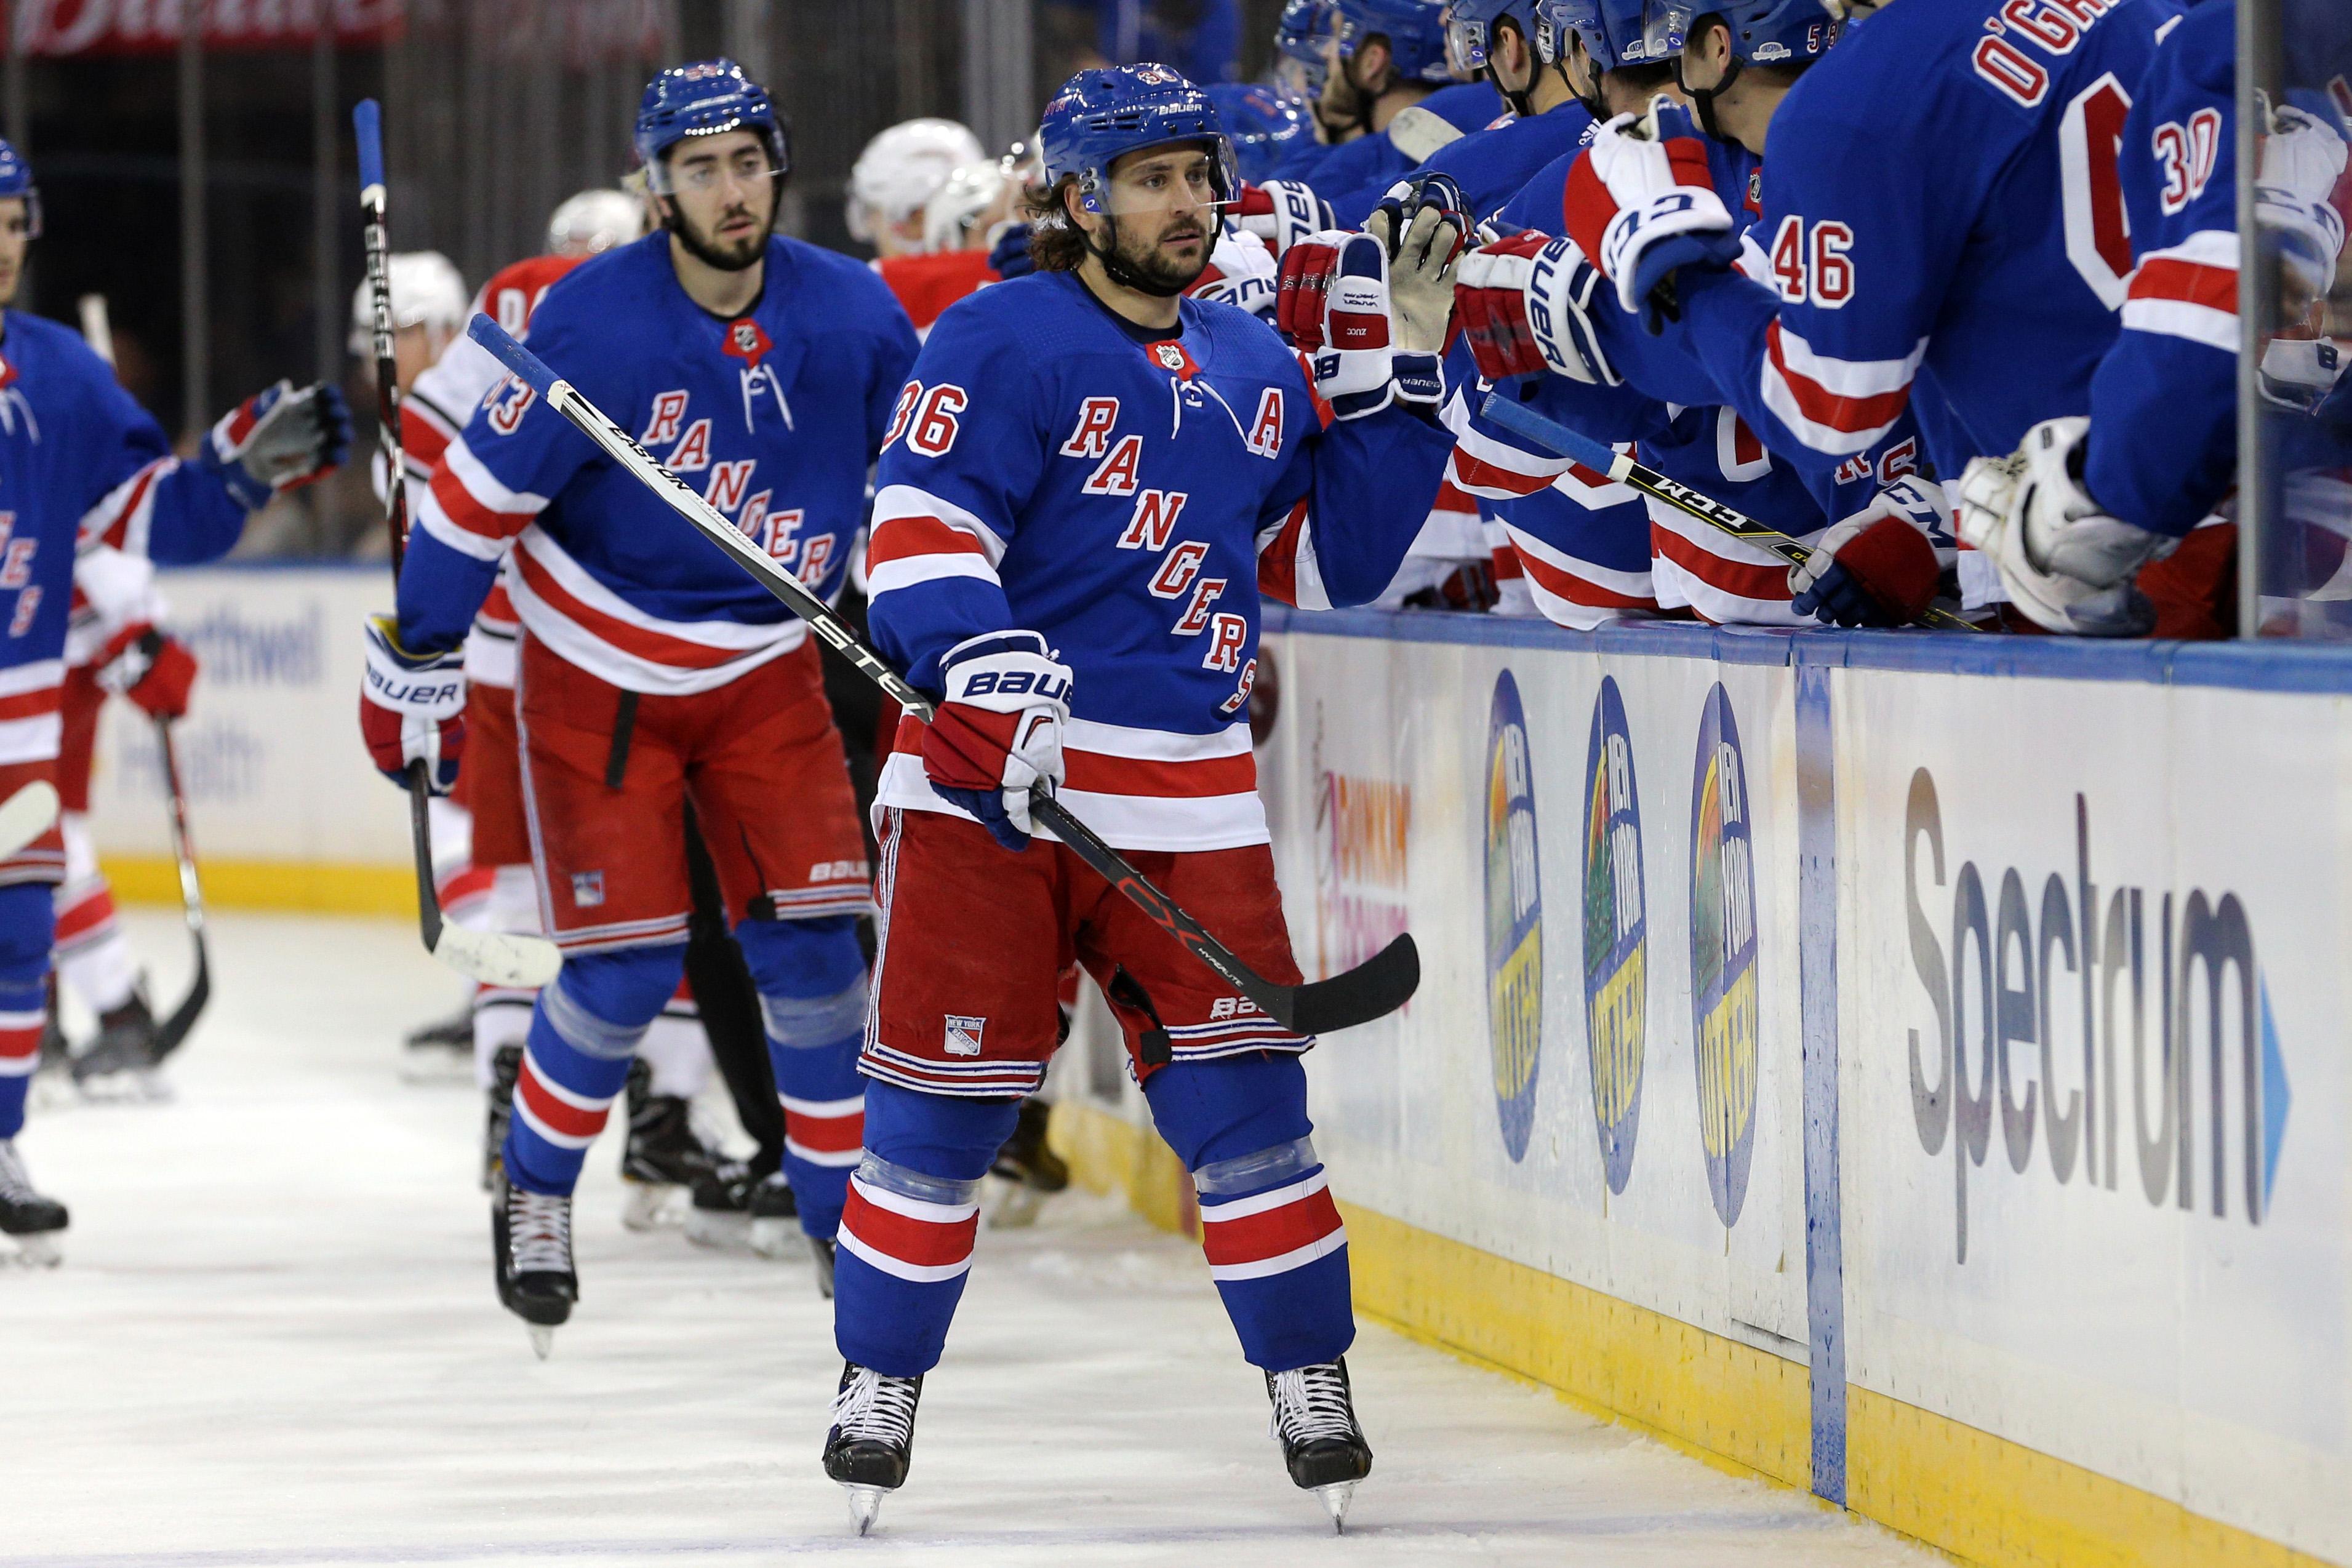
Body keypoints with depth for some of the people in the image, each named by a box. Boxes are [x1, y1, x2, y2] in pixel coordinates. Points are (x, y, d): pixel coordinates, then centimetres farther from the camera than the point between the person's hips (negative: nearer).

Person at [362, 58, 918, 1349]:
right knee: (627, 966, -7)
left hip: (763, 672, 3)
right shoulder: (593, 322, -21)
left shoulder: (853, 317, -10)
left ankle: (841, 1216, 12)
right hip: (597, 673, -3)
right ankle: (534, 1192, 17)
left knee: (809, 940, -4)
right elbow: (478, 490, -14)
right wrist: (417, 663, -11)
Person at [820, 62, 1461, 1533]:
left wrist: (1392, 384, 10)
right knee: (944, 1091, -1)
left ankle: (1310, 1379, 8)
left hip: (1186, 788, 4)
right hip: (994, 775, -4)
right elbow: (920, 536, -14)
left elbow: (1328, 559, 18)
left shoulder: (1257, 367, 14)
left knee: (1239, 1082, -3)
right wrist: (994, 680, -28)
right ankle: (879, 1385, 13)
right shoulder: (1007, 340, -6)